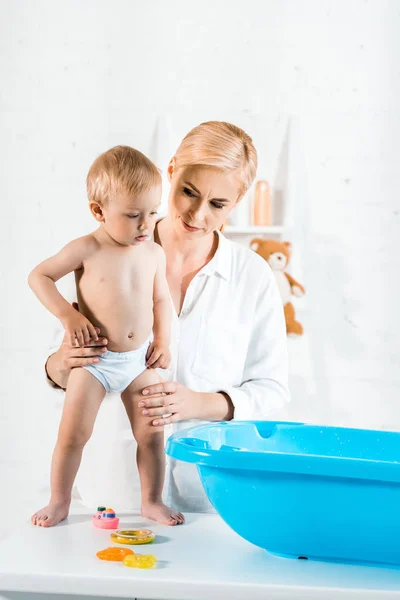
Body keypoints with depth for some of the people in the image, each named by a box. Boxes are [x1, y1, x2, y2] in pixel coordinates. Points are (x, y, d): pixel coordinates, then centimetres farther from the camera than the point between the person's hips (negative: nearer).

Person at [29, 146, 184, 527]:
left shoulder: (154, 254, 0)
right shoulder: (87, 249, -12)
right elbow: (38, 276, -7)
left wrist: (163, 342, 3)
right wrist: (67, 315, -17)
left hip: (140, 362, 3)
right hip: (94, 360, -3)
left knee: (151, 434, 6)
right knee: (72, 435, -1)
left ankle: (152, 502, 21)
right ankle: (59, 503, 16)